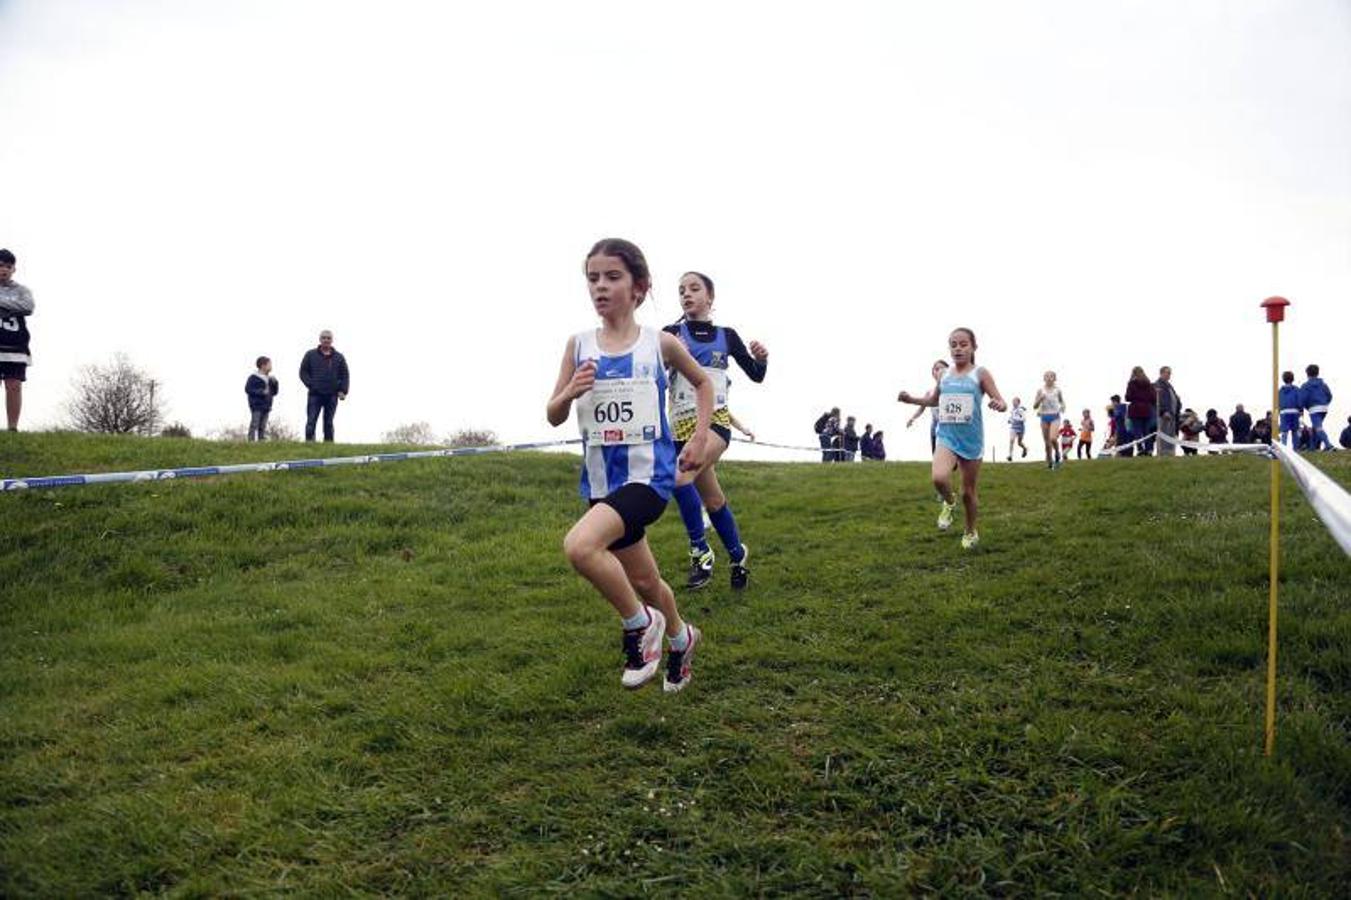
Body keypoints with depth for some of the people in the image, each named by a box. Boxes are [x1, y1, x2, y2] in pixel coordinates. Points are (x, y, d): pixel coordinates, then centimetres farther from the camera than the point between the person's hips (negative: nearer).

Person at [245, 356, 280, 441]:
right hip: (256, 406, -7)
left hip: (266, 407, 7)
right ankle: (251, 440, -8)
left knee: (263, 427, 8)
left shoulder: (269, 379, 15)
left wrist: (275, 383, 1)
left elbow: (274, 392, 19)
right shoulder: (254, 378, -6)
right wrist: (261, 392, -18)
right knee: (254, 425, -9)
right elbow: (248, 389, -11)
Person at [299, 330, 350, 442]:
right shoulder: (310, 355, 8)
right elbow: (303, 372, 6)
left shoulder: (339, 357, 11)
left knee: (329, 423, 6)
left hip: (332, 396, 1)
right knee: (311, 422, -8)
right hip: (315, 395, -1)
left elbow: (345, 376, 10)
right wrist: (311, 384, -8)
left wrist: (343, 391, -3)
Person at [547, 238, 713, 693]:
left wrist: (699, 439, 6)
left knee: (580, 546, -28)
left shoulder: (660, 343, -4)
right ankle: (679, 637, 48)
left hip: (649, 474, -4)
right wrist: (570, 392, -15)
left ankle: (640, 623, -4)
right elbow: (554, 416, 5)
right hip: (600, 480, 4)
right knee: (643, 580, 17)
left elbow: (703, 383, 15)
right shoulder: (579, 345, 1)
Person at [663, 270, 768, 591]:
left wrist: (762, 358, -6)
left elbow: (756, 376, 15)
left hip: (716, 419, -2)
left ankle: (701, 552, -18)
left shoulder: (726, 335, 8)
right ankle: (738, 558, 28)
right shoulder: (672, 334, 5)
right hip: (682, 422, 2)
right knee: (713, 499, 8)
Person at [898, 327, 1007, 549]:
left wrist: (999, 405, -33)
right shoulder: (945, 375, 5)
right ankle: (949, 502, 7)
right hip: (946, 437, 2)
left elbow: (1002, 403, -8)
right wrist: (911, 399, 6)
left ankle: (971, 532, 34)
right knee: (939, 478, -27)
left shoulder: (980, 374, -6)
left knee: (968, 491, 9)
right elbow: (933, 400, 23)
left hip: (971, 440, -2)